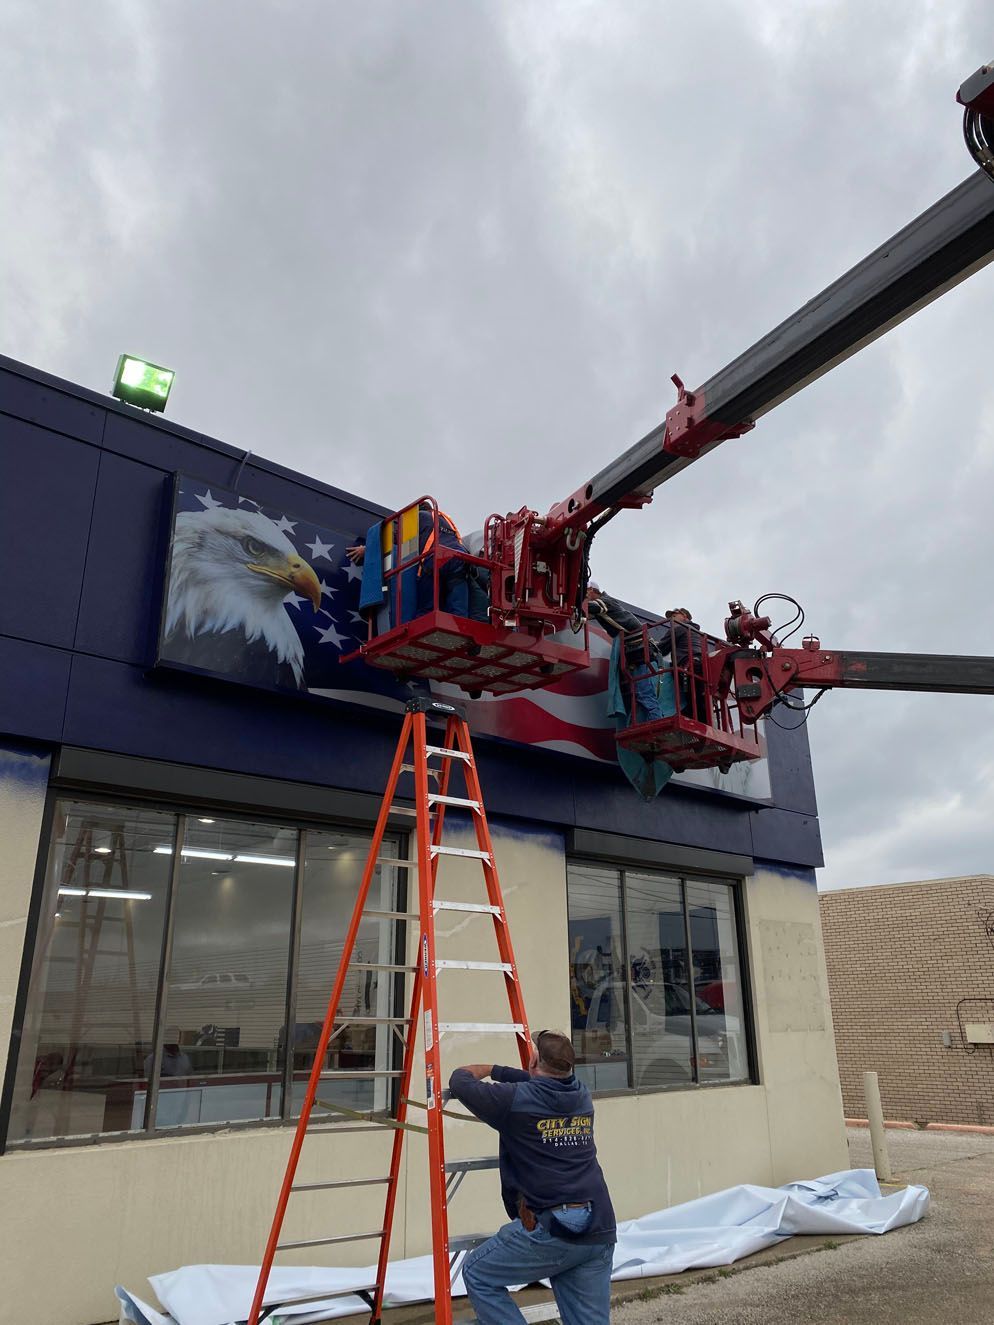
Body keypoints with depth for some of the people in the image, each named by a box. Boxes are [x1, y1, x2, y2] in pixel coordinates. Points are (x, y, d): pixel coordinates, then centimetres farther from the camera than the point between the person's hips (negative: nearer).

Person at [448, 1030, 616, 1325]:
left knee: (477, 1275, 13)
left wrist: (473, 1071, 29)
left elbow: (460, 1084, 6)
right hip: (599, 1234, 6)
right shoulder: (582, 1096, 11)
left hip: (550, 1231, -6)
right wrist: (492, 1070, 38)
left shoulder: (515, 1099, -7)